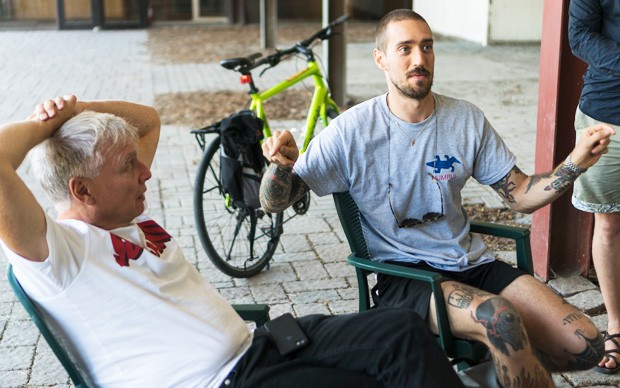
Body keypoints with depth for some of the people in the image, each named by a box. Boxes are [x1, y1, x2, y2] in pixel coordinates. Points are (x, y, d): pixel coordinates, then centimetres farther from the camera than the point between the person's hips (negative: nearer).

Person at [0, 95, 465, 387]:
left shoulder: (125, 215, 14)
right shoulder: (55, 249, -12)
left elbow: (148, 118, 27)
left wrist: (75, 109, 10)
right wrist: (45, 123, -10)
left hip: (255, 345, 9)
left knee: (404, 330, -8)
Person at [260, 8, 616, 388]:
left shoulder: (467, 119, 2)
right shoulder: (353, 129, -9)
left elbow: (521, 196, 7)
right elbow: (274, 202, -7)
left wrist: (575, 163, -10)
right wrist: (281, 165, -30)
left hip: (471, 263, 5)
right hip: (401, 276, -4)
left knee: (585, 344, -10)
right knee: (500, 319, -34)